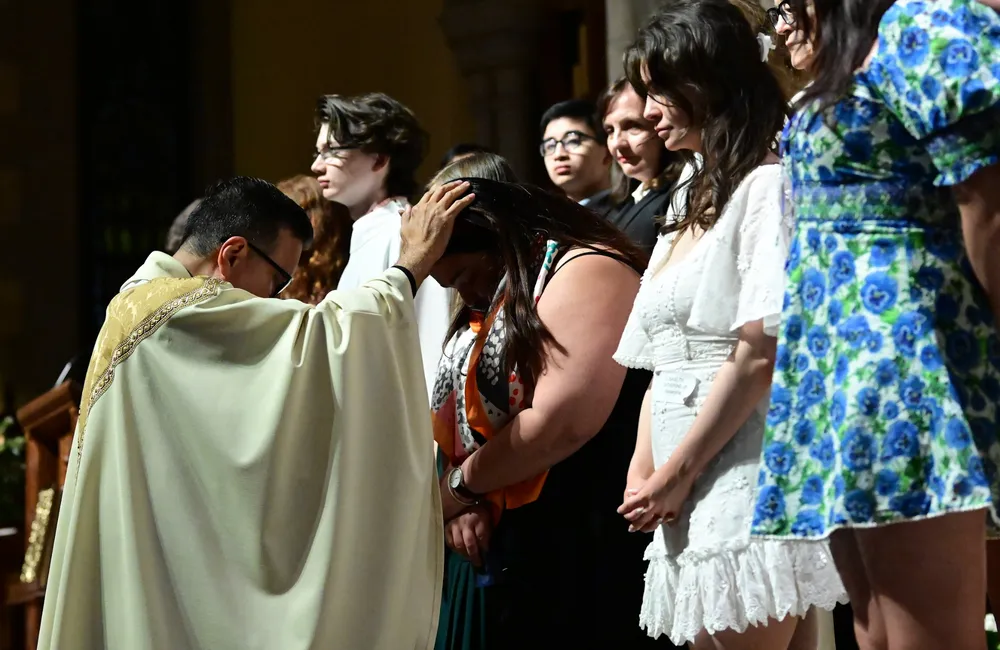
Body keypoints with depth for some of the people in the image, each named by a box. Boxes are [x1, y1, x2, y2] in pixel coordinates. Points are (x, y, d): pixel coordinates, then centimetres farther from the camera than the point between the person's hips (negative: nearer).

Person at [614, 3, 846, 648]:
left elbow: (761, 352, -16)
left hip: (742, 469, -8)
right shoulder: (693, 196, 20)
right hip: (689, 494, 8)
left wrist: (678, 472, -11)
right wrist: (644, 473, 7)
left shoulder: (766, 184, -7)